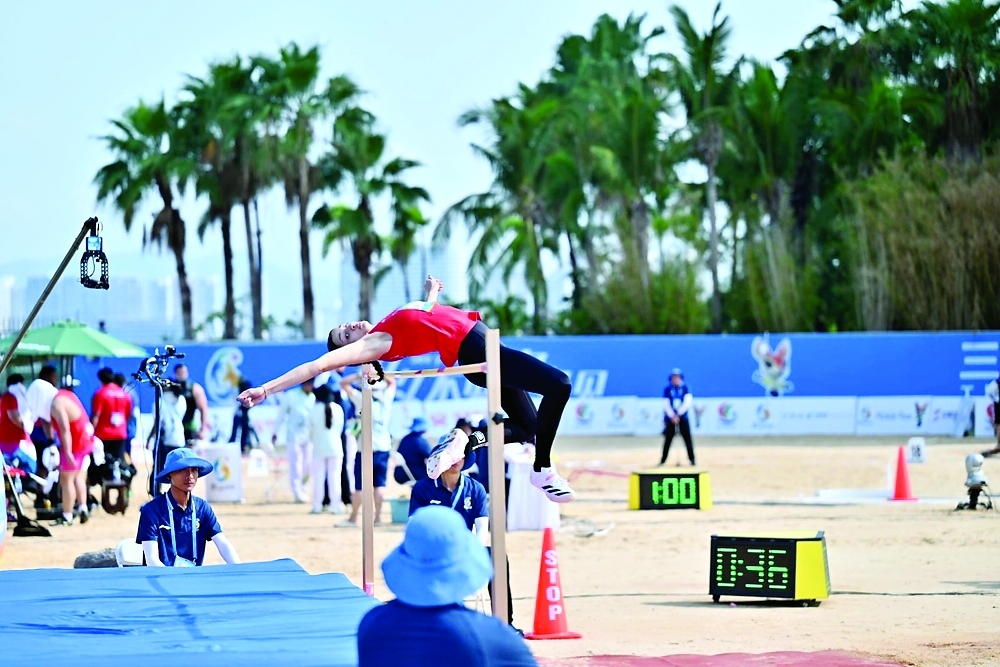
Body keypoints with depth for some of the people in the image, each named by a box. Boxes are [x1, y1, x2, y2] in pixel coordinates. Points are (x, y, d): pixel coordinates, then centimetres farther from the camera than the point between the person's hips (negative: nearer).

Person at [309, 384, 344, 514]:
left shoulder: (315, 410, -8)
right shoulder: (338, 409, -3)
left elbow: (310, 430, 1)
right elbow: (340, 428, 5)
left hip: (319, 448, -1)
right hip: (335, 447, 1)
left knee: (318, 478, 4)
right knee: (334, 477, 3)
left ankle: (317, 506, 3)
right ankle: (336, 506, 1)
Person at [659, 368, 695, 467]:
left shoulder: (685, 388, -2)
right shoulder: (667, 389, -2)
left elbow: (687, 403, -9)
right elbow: (666, 404, -6)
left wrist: (678, 414, -16)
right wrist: (673, 417, -17)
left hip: (683, 417, 0)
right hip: (670, 418, 0)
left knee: (688, 438, -2)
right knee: (668, 439, -1)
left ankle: (692, 459, 5)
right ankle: (663, 460, 2)